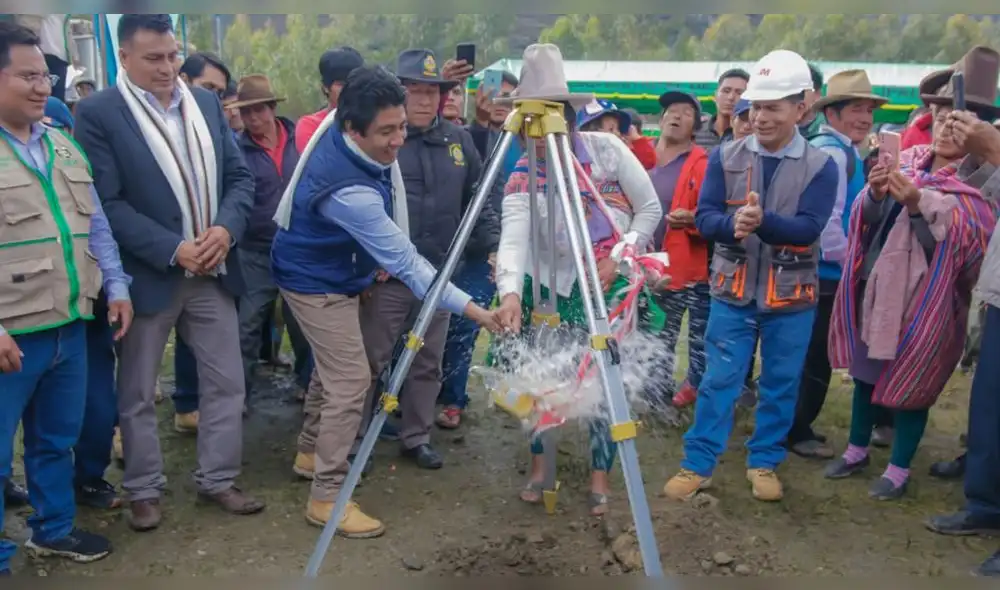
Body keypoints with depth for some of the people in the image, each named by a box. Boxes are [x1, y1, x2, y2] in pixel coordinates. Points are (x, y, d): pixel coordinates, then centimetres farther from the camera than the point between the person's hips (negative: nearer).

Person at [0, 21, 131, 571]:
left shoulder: (63, 146, 12)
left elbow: (95, 225, 18)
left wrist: (115, 285, 10)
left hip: (70, 325, 6)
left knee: (57, 439, 20)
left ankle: (53, 529, 38)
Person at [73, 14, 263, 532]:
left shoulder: (206, 103, 7)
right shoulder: (99, 113, -8)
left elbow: (239, 176, 7)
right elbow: (106, 203, -13)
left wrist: (226, 227, -11)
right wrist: (172, 250, -20)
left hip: (212, 270, 4)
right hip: (148, 274, -4)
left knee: (226, 382, 10)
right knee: (137, 393, 10)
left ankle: (217, 479, 26)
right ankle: (144, 490, 27)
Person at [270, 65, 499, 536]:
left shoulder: (339, 136, -11)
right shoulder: (349, 190, -37)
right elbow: (405, 263, -36)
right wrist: (471, 309, -36)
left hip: (338, 273, 10)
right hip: (319, 284, -9)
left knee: (334, 370, 20)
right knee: (351, 381, -11)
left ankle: (312, 450, 39)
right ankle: (326, 497, 0)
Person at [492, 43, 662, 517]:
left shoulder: (607, 149, -10)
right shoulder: (522, 176, -11)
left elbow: (650, 208, -3)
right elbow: (513, 237, -28)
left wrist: (620, 255, -14)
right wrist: (510, 292, -45)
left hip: (613, 284, -1)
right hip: (557, 287, 1)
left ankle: (601, 476, 16)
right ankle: (539, 465, 22)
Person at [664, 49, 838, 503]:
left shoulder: (820, 167, -5)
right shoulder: (725, 157, -1)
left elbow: (808, 228, -16)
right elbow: (704, 216, -7)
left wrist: (763, 221, -34)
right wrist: (733, 224, -29)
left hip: (791, 297, 0)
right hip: (733, 291, 0)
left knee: (780, 385, 11)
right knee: (718, 382, 4)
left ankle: (764, 463, 28)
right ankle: (697, 465, 14)